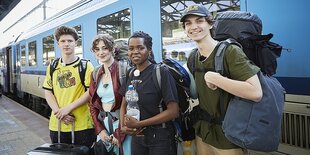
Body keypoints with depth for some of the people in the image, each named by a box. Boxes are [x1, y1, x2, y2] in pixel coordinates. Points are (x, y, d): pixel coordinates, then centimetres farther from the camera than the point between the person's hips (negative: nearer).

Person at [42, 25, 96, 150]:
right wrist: (59, 112, -8)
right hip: (57, 124, 4)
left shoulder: (85, 65, -3)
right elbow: (48, 92, 8)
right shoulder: (52, 67, 10)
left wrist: (68, 108, -16)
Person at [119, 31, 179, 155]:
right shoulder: (130, 74, 2)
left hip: (160, 138, -5)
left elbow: (173, 111, -19)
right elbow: (124, 104, 12)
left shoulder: (162, 72, -15)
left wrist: (139, 124, -17)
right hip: (137, 136, 6)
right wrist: (123, 126, -6)